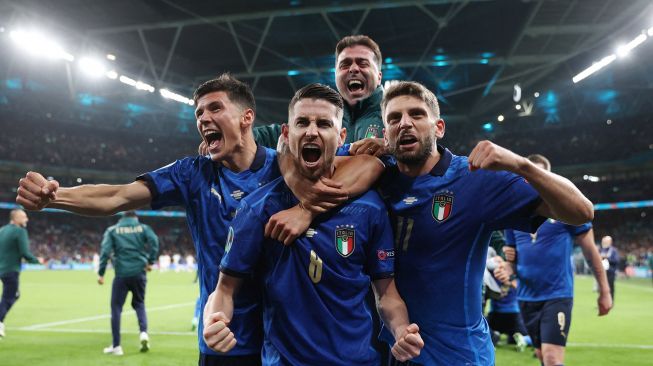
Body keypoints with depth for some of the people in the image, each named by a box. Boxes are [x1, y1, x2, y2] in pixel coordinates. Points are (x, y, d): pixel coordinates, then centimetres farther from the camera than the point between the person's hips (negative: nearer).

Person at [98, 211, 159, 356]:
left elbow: (105, 251, -2)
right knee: (139, 304, 19)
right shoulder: (143, 228, 10)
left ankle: (116, 346, 6)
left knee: (116, 307, 8)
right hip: (139, 273, 1)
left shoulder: (112, 230, 9)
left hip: (121, 274, -1)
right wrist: (150, 261, -5)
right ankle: (143, 332, -5)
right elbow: (154, 241, -9)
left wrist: (101, 273, -3)